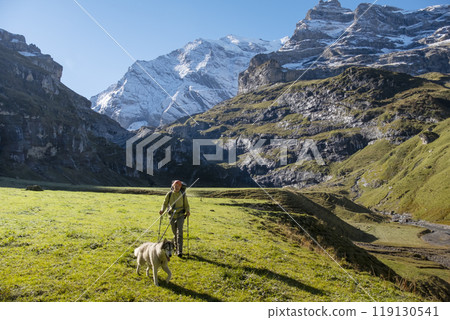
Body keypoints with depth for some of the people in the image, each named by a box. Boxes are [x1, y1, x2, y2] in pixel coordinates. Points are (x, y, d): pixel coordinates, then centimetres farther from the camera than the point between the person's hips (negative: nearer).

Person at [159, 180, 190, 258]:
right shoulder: (169, 194, -3)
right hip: (172, 216, 2)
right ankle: (176, 247, 31)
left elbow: (186, 205, 3)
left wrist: (188, 211, -16)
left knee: (179, 232, -12)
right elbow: (165, 203, 6)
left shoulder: (183, 195, -4)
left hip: (180, 216, -2)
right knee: (175, 232, 12)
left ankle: (180, 251, -13)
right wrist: (162, 210, -12)